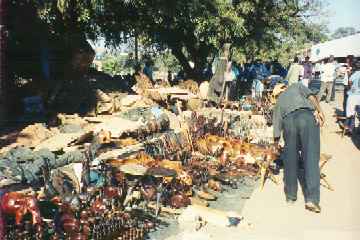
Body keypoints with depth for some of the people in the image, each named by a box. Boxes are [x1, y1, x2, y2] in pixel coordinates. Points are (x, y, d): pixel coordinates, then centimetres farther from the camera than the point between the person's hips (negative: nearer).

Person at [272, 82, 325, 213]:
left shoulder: (278, 103, 34)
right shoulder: (296, 86, 33)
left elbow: (277, 128, 28)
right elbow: (311, 95, 10)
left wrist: (276, 144, 37)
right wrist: (320, 111, 3)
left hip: (288, 120, 2)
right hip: (308, 116, -2)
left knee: (290, 159, 15)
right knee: (311, 158, -3)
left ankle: (290, 195, 22)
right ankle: (311, 199, -10)